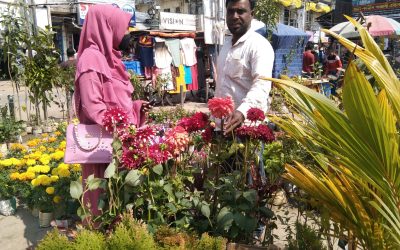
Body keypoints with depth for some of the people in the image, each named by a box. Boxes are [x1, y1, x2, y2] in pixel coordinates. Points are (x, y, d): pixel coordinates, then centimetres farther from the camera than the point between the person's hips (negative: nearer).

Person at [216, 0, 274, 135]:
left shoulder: (260, 45, -14)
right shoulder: (227, 43, 12)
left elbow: (261, 85, -28)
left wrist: (242, 111, -45)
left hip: (247, 122, -7)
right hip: (221, 122, 7)